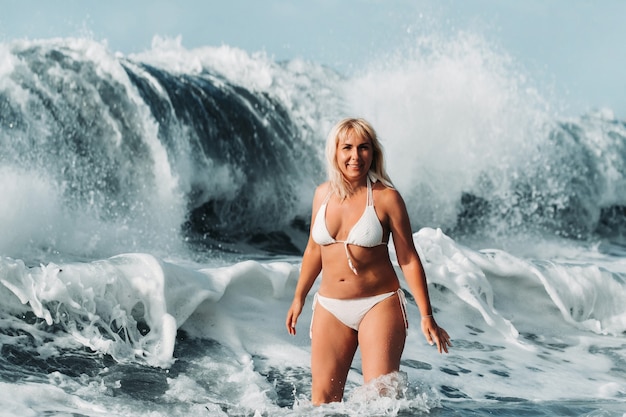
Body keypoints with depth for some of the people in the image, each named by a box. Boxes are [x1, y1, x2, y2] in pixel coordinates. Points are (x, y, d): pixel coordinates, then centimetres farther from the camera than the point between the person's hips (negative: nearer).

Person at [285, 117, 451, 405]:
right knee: (323, 398, 3)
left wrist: (427, 316, -9)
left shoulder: (386, 197, -9)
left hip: (379, 305, -4)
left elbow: (408, 260, -7)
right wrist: (299, 298, 23)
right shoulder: (324, 194, 5)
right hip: (330, 308, 4)